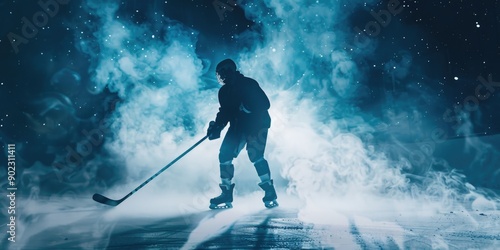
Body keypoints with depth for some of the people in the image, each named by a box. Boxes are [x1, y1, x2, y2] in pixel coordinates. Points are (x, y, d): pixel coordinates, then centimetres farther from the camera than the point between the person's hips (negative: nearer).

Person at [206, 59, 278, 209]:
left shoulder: (249, 84, -14)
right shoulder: (224, 91, 6)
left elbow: (265, 104, -19)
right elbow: (224, 112, 10)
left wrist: (246, 108, -28)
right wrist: (217, 126, -6)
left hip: (257, 124, -7)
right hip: (238, 126, 7)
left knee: (255, 155, -20)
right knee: (225, 154, -3)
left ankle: (270, 193, -6)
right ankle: (226, 195, 9)